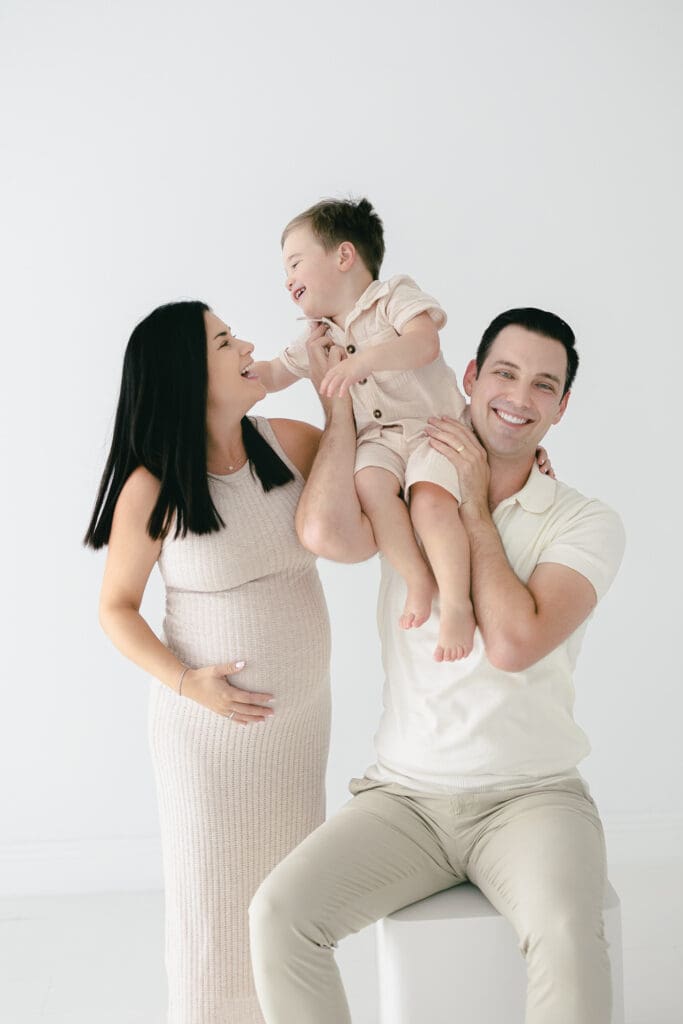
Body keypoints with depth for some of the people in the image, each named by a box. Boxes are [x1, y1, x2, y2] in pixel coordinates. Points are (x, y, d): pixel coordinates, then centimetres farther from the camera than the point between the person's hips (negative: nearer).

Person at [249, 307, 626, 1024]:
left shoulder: (587, 524, 0)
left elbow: (512, 644, -16)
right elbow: (325, 533, -19)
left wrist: (475, 507, -7)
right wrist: (339, 393, -5)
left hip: (531, 797, -2)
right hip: (405, 796, 2)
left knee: (568, 934, -33)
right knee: (278, 914, -21)